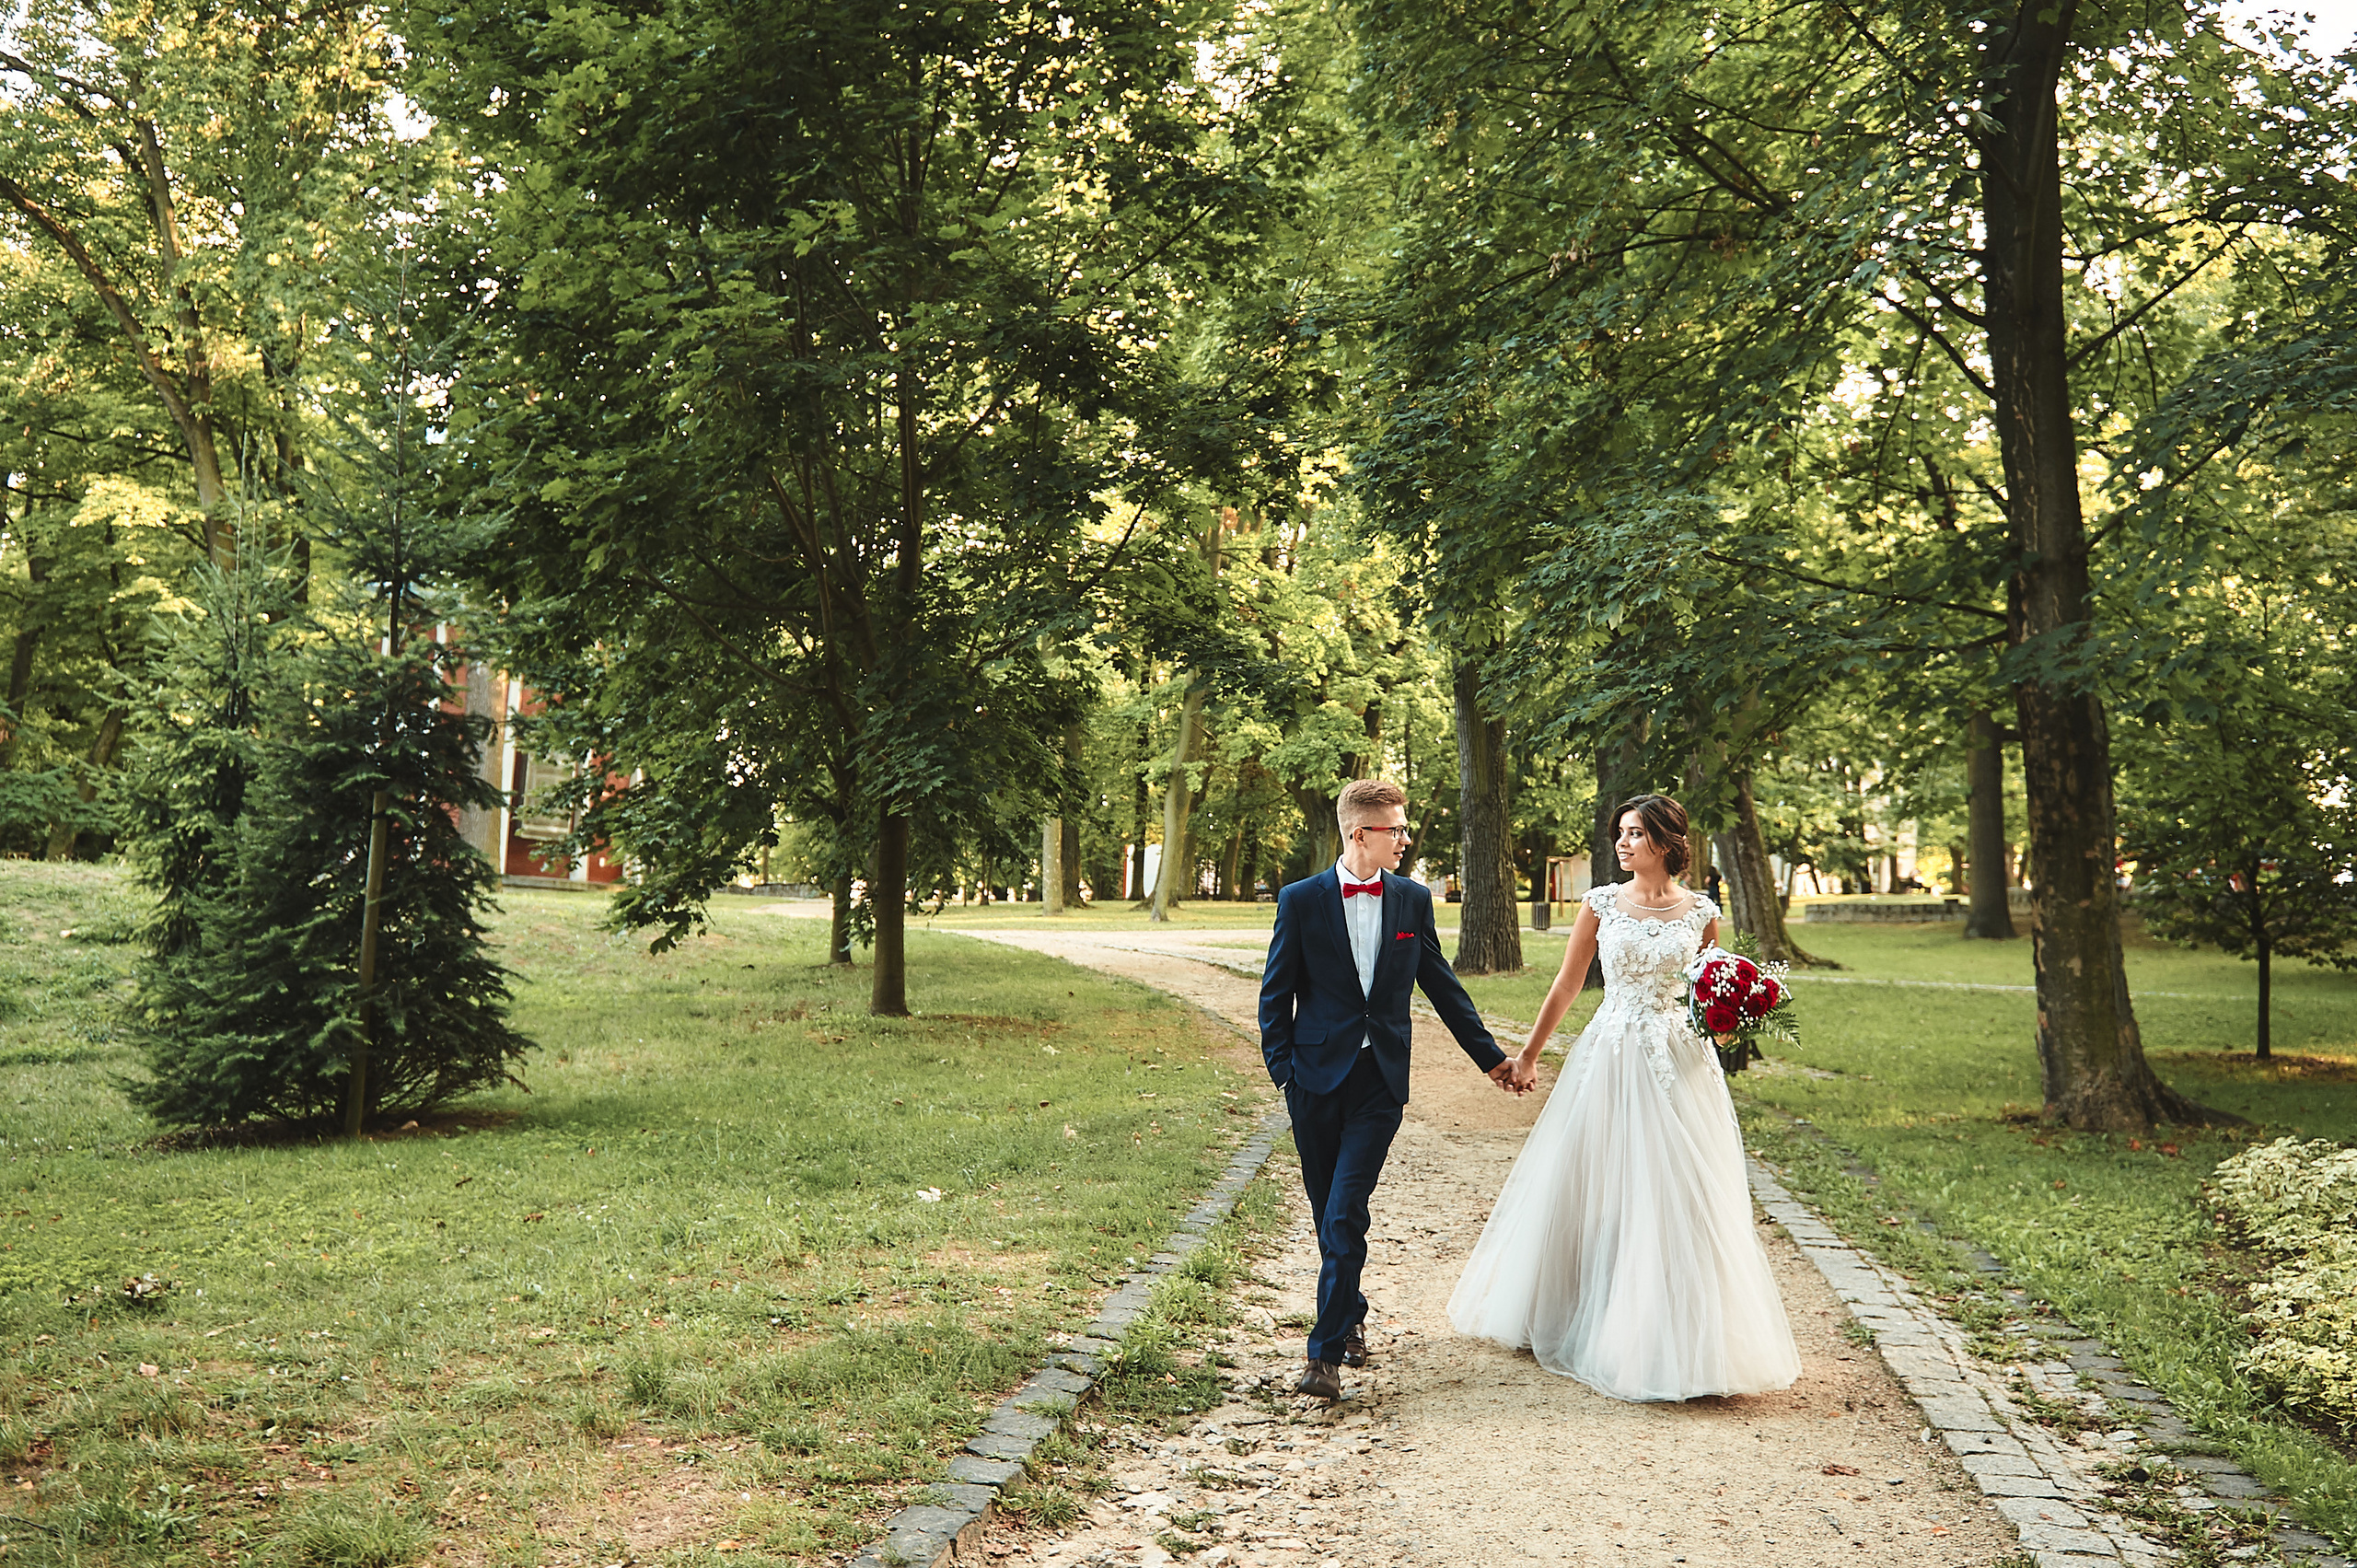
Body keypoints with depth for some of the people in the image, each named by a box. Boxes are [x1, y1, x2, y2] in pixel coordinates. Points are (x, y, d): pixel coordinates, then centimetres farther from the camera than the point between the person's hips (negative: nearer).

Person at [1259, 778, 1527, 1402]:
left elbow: (1443, 987, 13)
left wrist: (1494, 1059, 15)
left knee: (1345, 1216, -9)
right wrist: (1283, 1071, -4)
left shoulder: (1413, 899, 5)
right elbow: (1276, 994, 2)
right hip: (1318, 1075, 0)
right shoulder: (1302, 900, -3)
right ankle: (1352, 1320, 34)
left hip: (1380, 1079, 0)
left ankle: (1326, 1352, -6)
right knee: (1330, 1215, 12)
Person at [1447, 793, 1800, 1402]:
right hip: (1609, 1063, 0)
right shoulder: (1601, 902, 0)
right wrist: (1528, 1053, 10)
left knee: (1678, 1198, 2)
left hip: (1679, 1065, 0)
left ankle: (1677, 1342, 17)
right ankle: (1591, 1323, 25)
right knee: (1596, 1191, 7)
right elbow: (1567, 985, 7)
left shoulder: (1701, 913, 1)